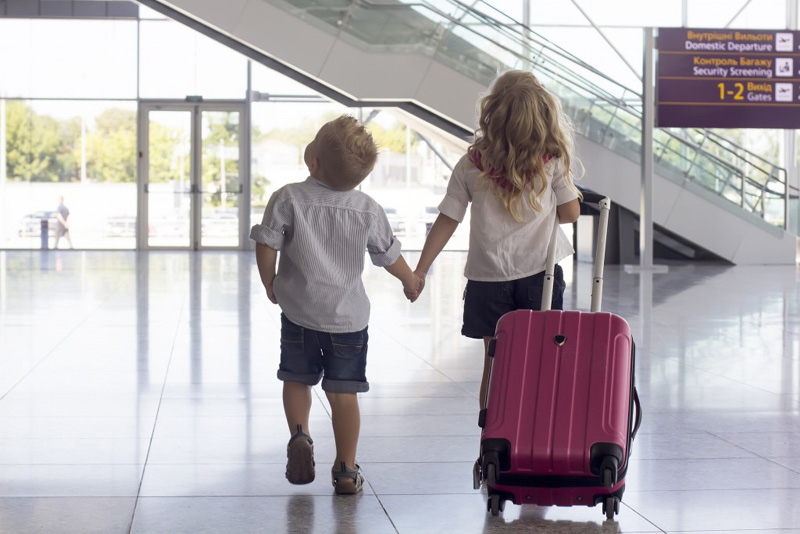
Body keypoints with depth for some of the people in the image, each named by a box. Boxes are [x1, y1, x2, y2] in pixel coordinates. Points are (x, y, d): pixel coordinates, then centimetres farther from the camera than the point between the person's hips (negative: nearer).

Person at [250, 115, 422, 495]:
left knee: (297, 378, 19)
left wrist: (270, 283, 8)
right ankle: (346, 469, 9)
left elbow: (266, 245, -11)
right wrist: (410, 281, 27)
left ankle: (299, 434, -3)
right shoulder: (369, 210, -5)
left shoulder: (288, 199, -12)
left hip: (298, 311, -1)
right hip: (349, 314, 1)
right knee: (344, 391, 7)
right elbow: (389, 256, 6)